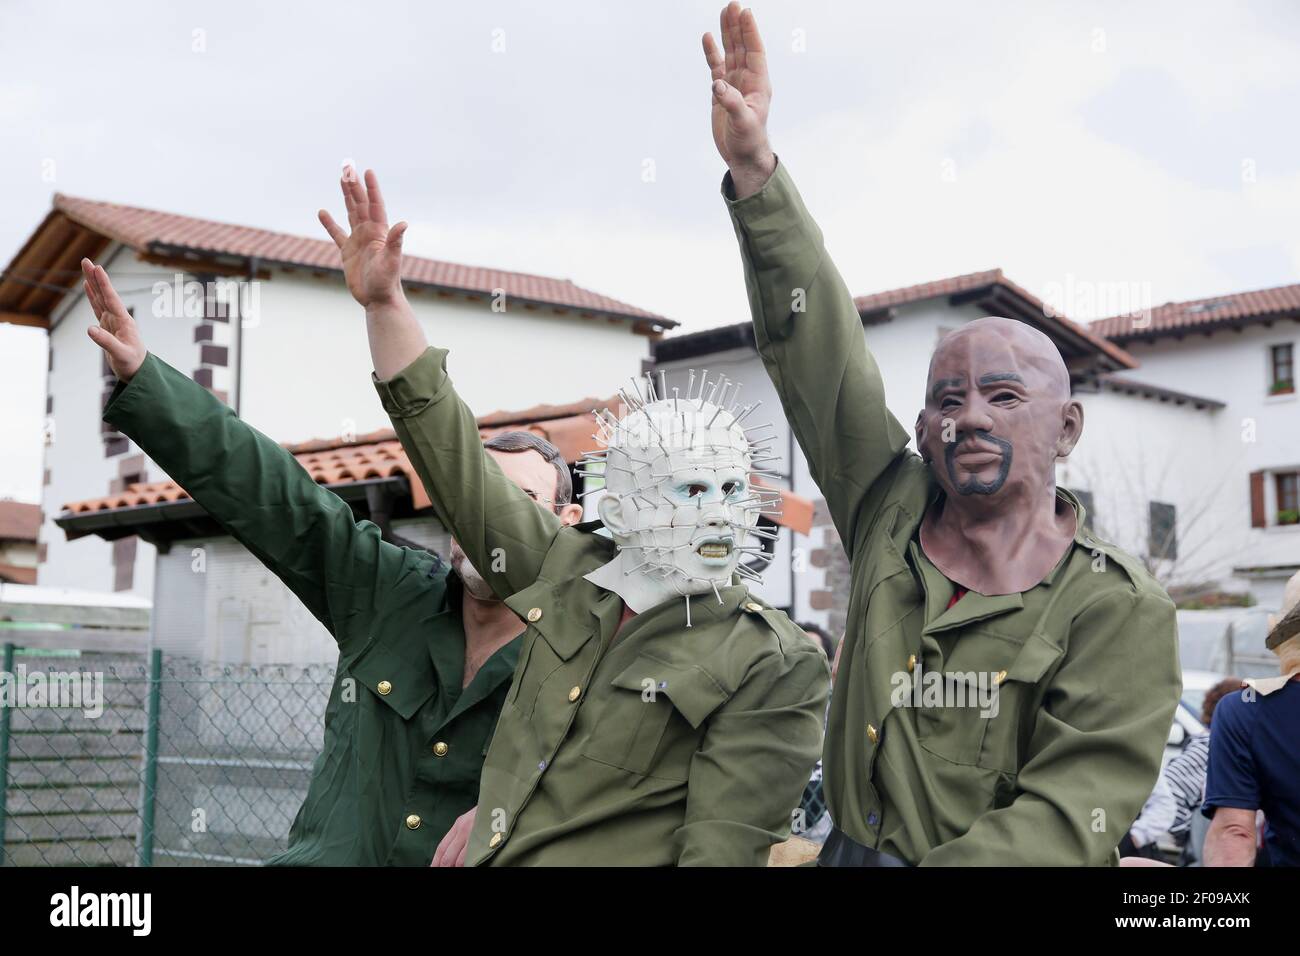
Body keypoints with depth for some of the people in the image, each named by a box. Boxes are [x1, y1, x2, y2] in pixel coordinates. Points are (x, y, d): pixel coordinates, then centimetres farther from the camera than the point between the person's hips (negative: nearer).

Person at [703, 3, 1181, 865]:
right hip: (852, 853, 3)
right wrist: (755, 169, -3)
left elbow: (1071, 814, -12)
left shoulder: (1120, 608, -4)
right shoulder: (891, 513, 7)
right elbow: (818, 349, 3)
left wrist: (950, 862, -24)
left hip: (977, 860, -3)